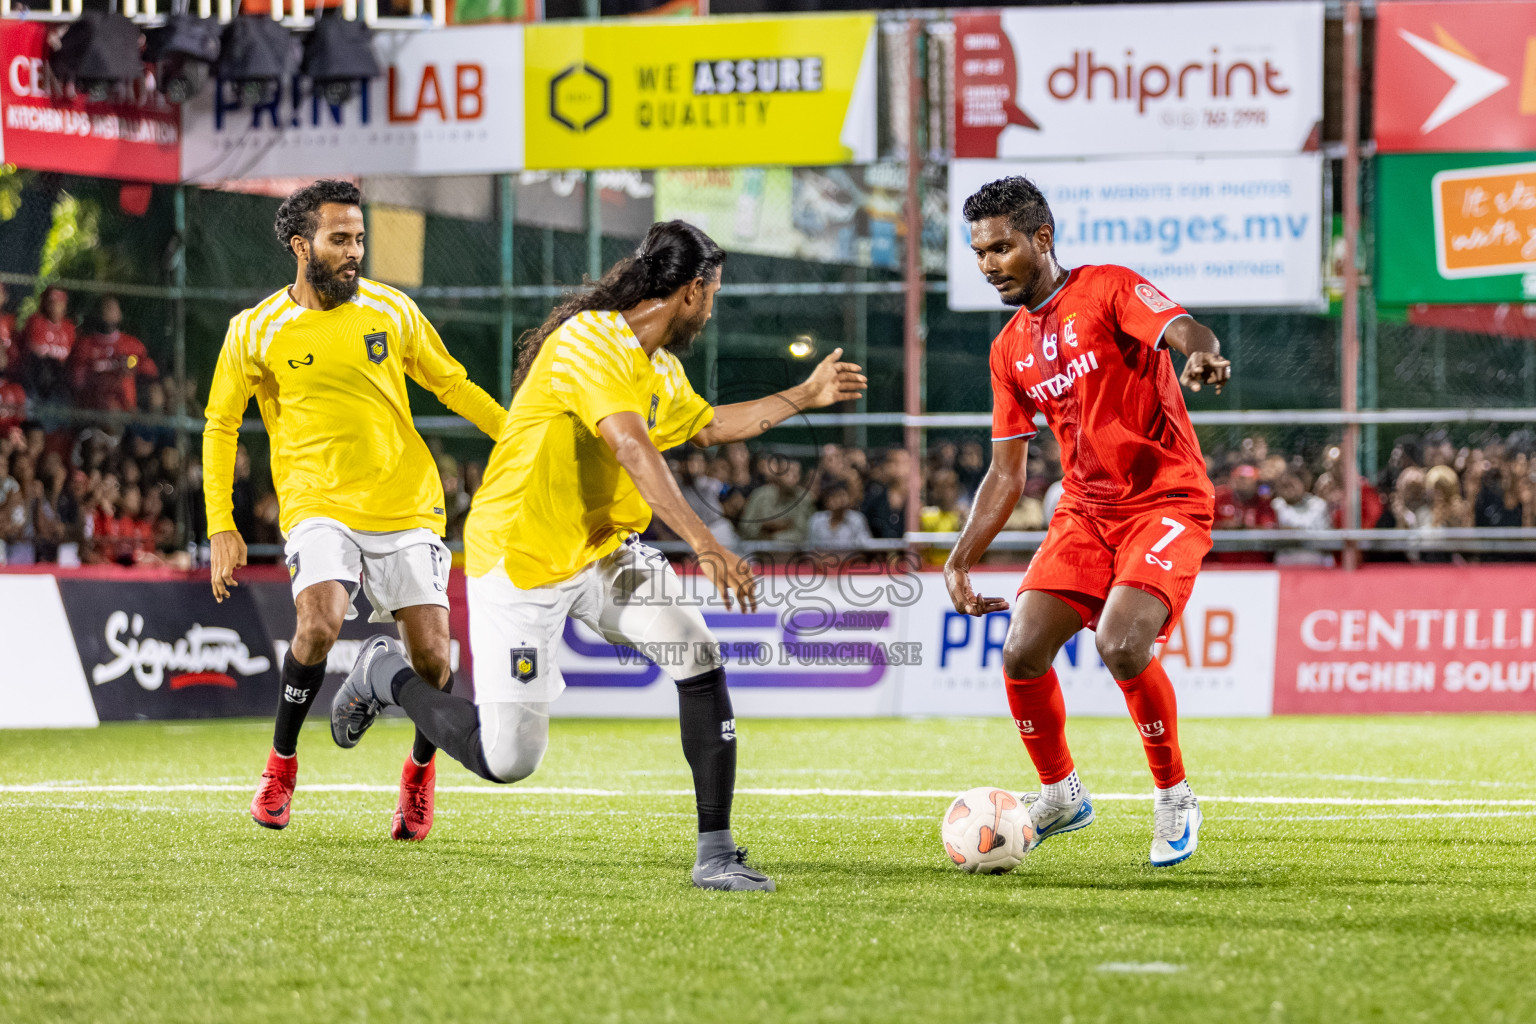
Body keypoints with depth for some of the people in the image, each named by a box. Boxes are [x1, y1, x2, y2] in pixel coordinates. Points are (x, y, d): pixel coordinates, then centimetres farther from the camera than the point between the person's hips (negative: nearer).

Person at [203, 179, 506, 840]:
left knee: (431, 657, -4)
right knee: (320, 623, -27)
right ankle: (281, 763, -4)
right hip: (319, 506, -2)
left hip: (406, 507, 2)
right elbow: (220, 425, 8)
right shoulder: (255, 332, -1)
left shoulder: (392, 310, 3)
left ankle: (420, 768, 27)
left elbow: (450, 384, 15)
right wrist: (221, 526, 2)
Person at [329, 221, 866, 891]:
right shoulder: (589, 341, -22)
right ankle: (387, 674, 23)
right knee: (505, 760, -5)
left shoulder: (661, 369, 9)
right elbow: (631, 446, -36)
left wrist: (806, 396, 30)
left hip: (606, 552, 8)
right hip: (520, 558, -8)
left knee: (699, 658, -16)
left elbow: (706, 426, 32)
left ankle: (716, 853, -11)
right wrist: (703, 543, -45)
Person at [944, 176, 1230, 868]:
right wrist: (960, 561, 9)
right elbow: (1005, 475, 18)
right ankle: (1060, 795, 15)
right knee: (1022, 654, -10)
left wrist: (1202, 355, -50)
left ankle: (1175, 799, -5)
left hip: (1167, 501, -6)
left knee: (1121, 646, -26)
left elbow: (1187, 331, -25)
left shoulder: (1109, 291, -6)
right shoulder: (1011, 350, 13)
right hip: (1084, 511, 6)